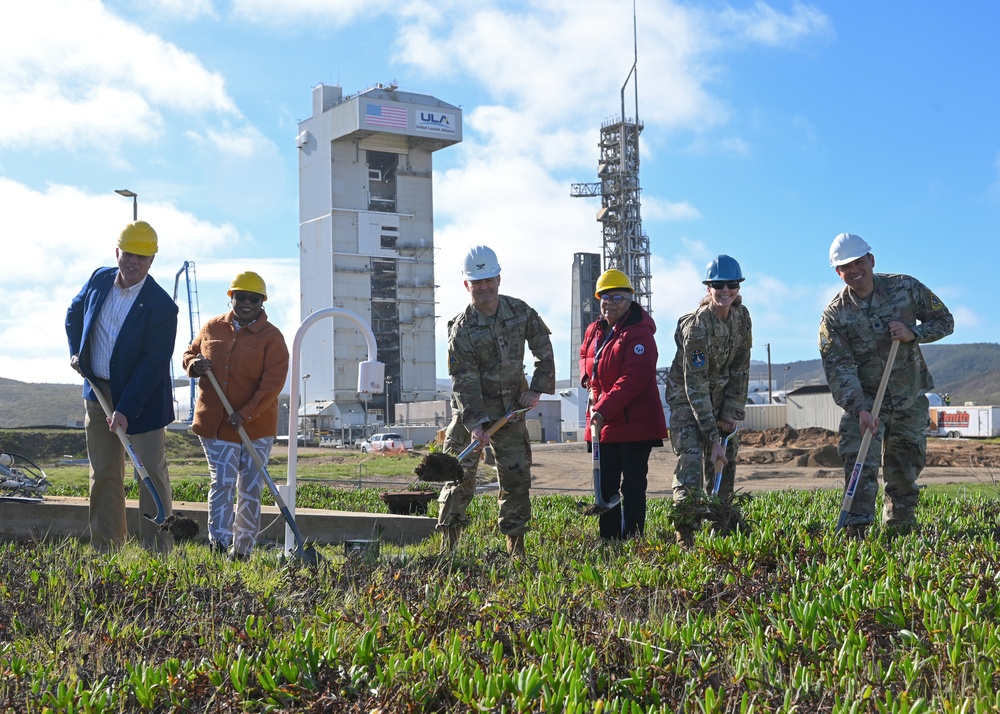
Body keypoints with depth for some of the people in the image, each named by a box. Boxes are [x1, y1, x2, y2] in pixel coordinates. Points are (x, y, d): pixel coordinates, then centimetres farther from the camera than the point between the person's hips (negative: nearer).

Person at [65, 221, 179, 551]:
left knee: (152, 471, -4)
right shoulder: (99, 279, 0)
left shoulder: (161, 305, -18)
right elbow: (74, 313, 21)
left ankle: (157, 547, 1)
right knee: (103, 474, 10)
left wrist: (126, 410, -26)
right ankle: (105, 546, 18)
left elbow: (153, 363, -21)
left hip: (142, 398, -5)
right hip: (98, 393, 6)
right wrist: (75, 351, 7)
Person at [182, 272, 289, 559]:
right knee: (222, 482, -7)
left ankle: (243, 548, 16)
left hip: (256, 425, -1)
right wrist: (193, 365, -6)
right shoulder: (212, 328, 6)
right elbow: (190, 353, 20)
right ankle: (219, 543, -6)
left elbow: (272, 383, -12)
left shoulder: (272, 338, -5)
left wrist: (246, 414, -21)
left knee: (250, 489, 5)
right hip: (214, 424, 1)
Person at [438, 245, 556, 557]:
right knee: (460, 474, -6)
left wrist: (537, 388, -2)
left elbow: (543, 349, 8)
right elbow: (464, 382, -19)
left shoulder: (520, 311, -3)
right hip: (471, 408, -3)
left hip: (511, 407, 3)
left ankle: (516, 547, 14)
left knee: (517, 475, 4)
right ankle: (448, 547, 1)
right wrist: (475, 423, -28)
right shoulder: (461, 329, -14)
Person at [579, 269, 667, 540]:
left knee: (632, 485, -3)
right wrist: (589, 382, 8)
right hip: (604, 425, 8)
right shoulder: (594, 330, 10)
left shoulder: (639, 334, -15)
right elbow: (584, 356, 29)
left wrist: (604, 409, -27)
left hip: (635, 423, -8)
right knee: (605, 484, 13)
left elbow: (633, 378, -23)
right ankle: (608, 540, 22)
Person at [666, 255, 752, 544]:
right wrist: (713, 438, -28)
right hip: (687, 397, -6)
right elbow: (695, 385, -26)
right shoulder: (696, 325, -25)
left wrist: (731, 414, -8)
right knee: (691, 458, -17)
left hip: (722, 395, 6)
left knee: (726, 461, 6)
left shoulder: (742, 317, -6)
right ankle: (685, 536, -16)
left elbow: (740, 368, 0)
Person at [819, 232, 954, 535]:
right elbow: (838, 369, -19)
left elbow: (945, 321, 2)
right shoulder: (835, 314, -13)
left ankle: (901, 527, 29)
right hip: (864, 399, -2)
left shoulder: (906, 288, -7)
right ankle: (857, 530, -17)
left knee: (906, 469, 12)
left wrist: (913, 333, -19)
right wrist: (859, 409, -32)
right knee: (860, 465, -18)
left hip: (911, 400, 2)